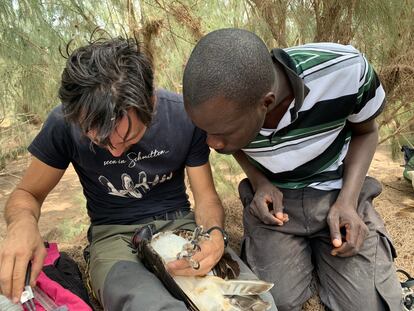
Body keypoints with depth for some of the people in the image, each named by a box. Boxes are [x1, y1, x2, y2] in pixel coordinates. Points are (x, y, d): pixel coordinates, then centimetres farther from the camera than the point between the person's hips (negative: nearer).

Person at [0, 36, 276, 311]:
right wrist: (23, 223, -25)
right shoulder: (65, 123, -14)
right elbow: (28, 194, -1)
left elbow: (206, 196, -4)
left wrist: (215, 233, -28)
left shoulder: (185, 115, -12)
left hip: (179, 223, 4)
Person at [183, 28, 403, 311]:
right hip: (274, 199, 1)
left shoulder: (345, 70, -28)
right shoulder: (223, 106, -19)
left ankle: (320, 256, 15)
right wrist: (259, 183, -13)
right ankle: (307, 253, 14)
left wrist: (347, 200, -19)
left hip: (337, 194, 0)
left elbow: (366, 131, -5)